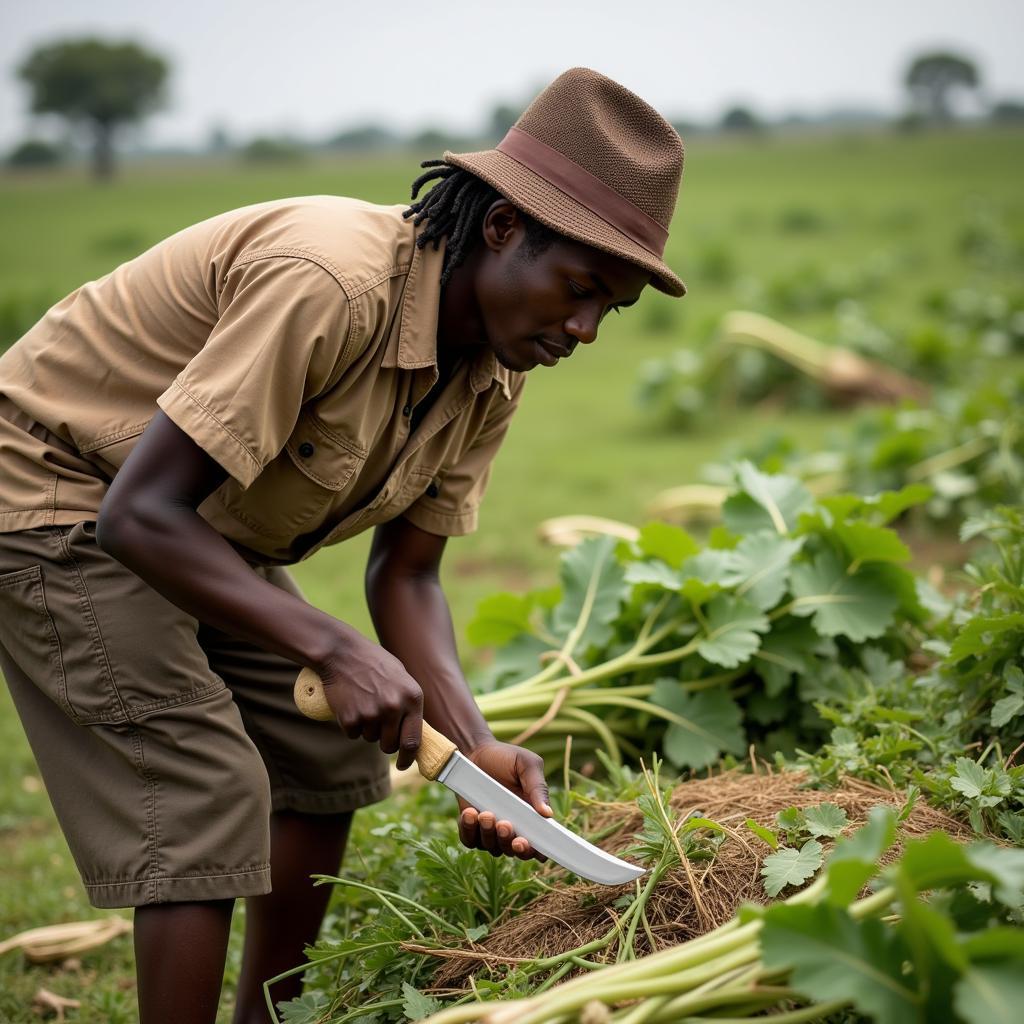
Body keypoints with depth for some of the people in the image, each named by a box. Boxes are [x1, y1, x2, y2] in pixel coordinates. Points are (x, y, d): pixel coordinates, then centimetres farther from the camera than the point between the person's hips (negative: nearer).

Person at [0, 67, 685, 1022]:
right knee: (205, 785, -16)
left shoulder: (495, 375, -8)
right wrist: (336, 651, -38)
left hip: (210, 531, 9)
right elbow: (140, 514, -35)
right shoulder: (331, 283, -35)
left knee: (329, 755, 9)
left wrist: (476, 743, -17)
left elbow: (403, 573, -2)